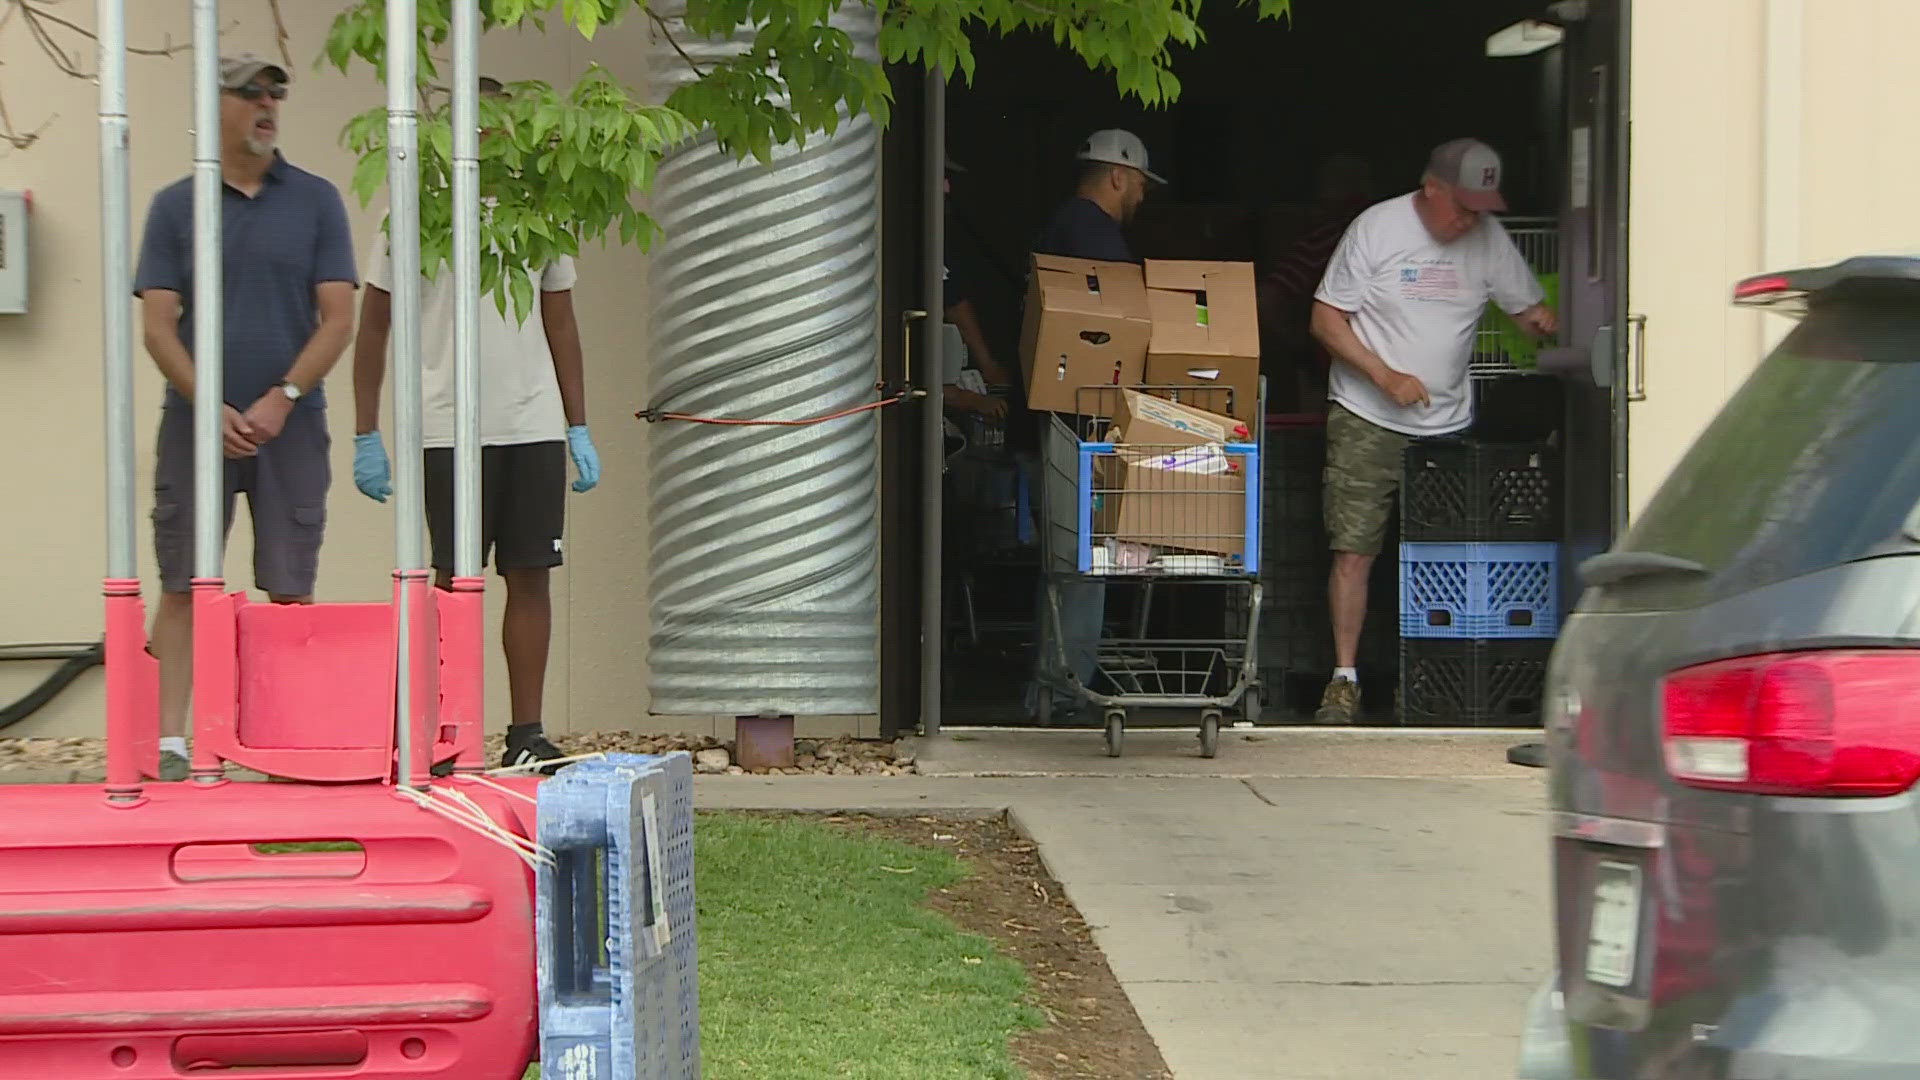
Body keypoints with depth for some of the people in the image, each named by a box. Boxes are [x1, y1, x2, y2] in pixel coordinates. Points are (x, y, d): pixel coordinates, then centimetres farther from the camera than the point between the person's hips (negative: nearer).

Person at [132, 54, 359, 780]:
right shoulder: (174, 207, 5)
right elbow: (158, 324, -1)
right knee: (183, 587, 0)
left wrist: (281, 400, -13)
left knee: (291, 589, 2)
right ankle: (170, 743, 3)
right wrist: (212, 408, -14)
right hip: (196, 423, 0)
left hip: (291, 424, 0)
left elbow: (338, 319, 0)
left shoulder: (316, 202, 5)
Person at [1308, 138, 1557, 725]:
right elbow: (1326, 319, -6)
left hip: (1450, 425, 3)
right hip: (1368, 419, -3)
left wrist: (1547, 322, -11)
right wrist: (1386, 377, -16)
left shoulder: (1489, 238, 4)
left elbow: (1528, 307, 12)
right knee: (1353, 548, -6)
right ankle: (1344, 679, 0)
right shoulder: (1376, 228, -6)